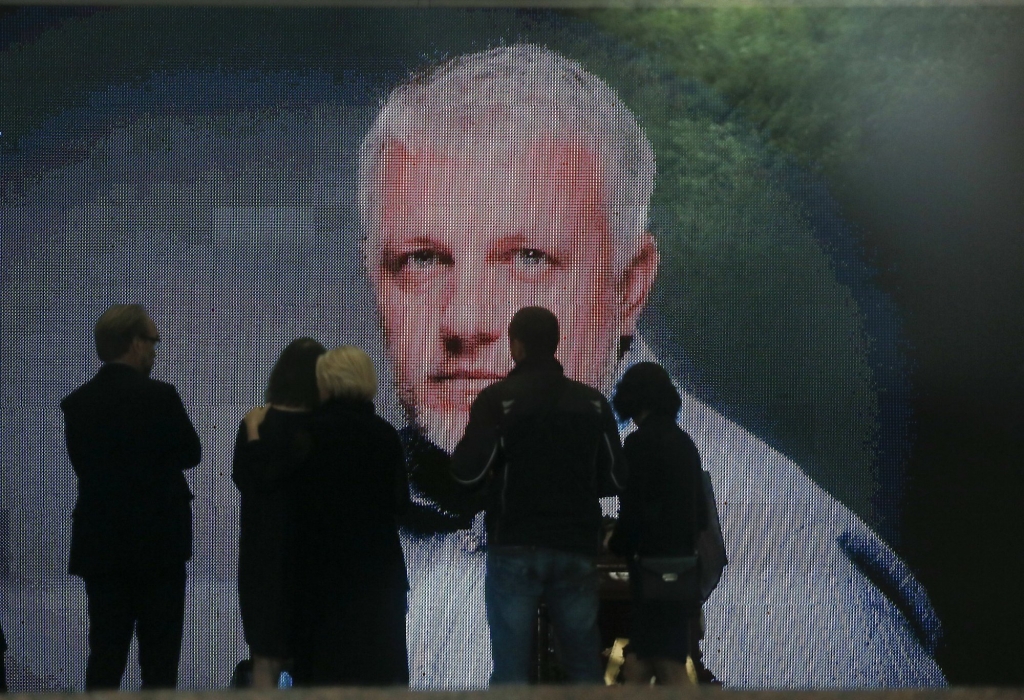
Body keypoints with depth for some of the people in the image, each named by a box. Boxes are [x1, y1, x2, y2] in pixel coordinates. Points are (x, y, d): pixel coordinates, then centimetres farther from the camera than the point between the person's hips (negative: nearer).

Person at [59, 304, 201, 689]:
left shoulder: (75, 403, 1)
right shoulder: (159, 397, -12)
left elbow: (83, 464, 9)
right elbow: (191, 453, -1)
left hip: (98, 546, 4)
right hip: (157, 542, -4)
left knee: (105, 659, 8)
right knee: (159, 660, 3)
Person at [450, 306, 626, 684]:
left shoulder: (497, 399, -7)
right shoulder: (593, 402, 5)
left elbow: (467, 471, -14)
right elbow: (614, 478, 8)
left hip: (515, 548, -3)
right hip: (576, 548, 3)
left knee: (511, 668, -2)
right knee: (585, 666, 10)